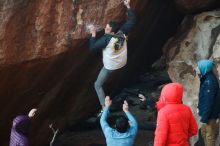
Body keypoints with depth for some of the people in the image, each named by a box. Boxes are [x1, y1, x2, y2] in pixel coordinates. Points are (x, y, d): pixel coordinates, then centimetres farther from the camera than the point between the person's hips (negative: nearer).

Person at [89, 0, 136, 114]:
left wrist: (93, 34, -15)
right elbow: (132, 20, -2)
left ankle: (104, 107, 2)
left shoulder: (106, 38, -26)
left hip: (110, 67, -6)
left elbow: (92, 48, -21)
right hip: (122, 64, 6)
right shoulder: (122, 33, -12)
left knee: (98, 85, 9)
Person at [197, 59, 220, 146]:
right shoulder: (206, 79, 9)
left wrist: (205, 116, -23)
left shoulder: (210, 81, -22)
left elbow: (209, 100, -25)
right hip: (207, 112, 10)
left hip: (210, 114, -10)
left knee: (209, 136, 0)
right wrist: (202, 112, 19)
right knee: (204, 133, 21)